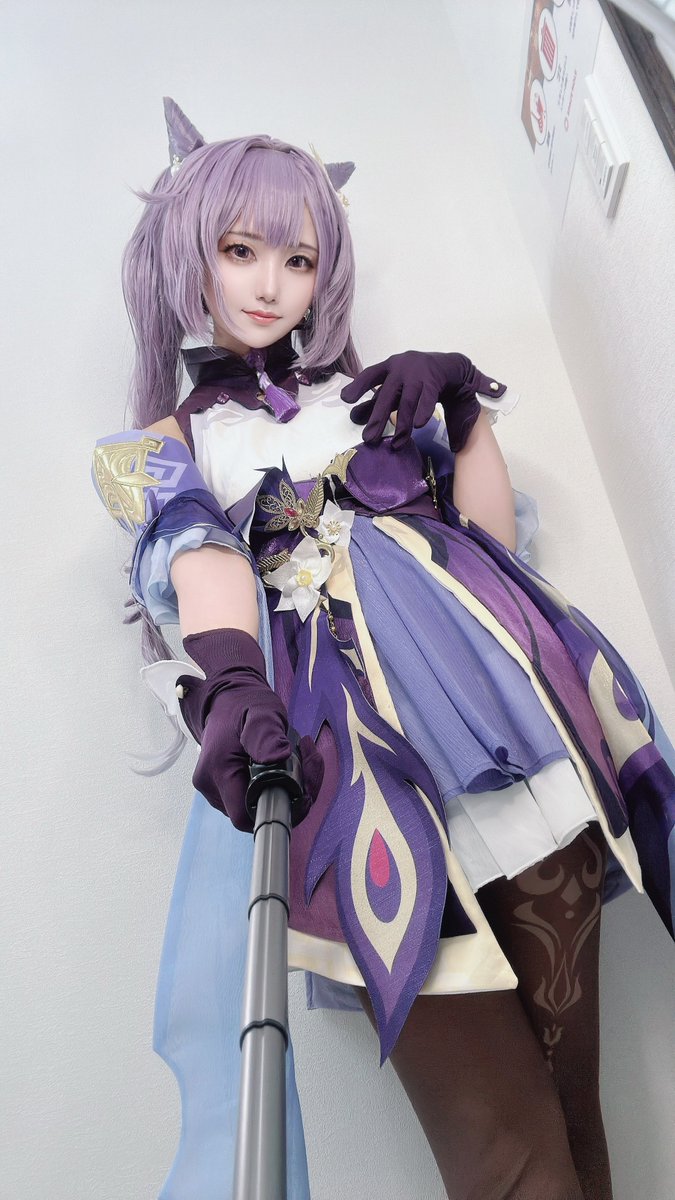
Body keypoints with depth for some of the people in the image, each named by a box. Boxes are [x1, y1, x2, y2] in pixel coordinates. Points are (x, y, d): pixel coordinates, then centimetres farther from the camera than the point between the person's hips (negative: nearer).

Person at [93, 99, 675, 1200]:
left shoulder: (370, 391, 26)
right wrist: (234, 680, -23)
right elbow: (200, 556, -4)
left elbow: (492, 527, 17)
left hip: (482, 657, 3)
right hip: (337, 717, -2)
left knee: (569, 1087, -4)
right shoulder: (163, 445, 20)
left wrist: (461, 400, 5)